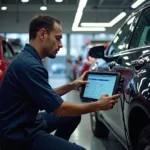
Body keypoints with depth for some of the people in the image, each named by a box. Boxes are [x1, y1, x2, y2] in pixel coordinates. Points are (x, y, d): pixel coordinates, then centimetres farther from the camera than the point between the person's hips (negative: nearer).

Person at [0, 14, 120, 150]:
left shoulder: (28, 58, 7)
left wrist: (71, 86, 11)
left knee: (73, 116, 18)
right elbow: (58, 108, -21)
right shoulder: (29, 65, -25)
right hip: (19, 134, -10)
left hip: (28, 122, 10)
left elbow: (48, 96, 17)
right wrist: (98, 105, -12)